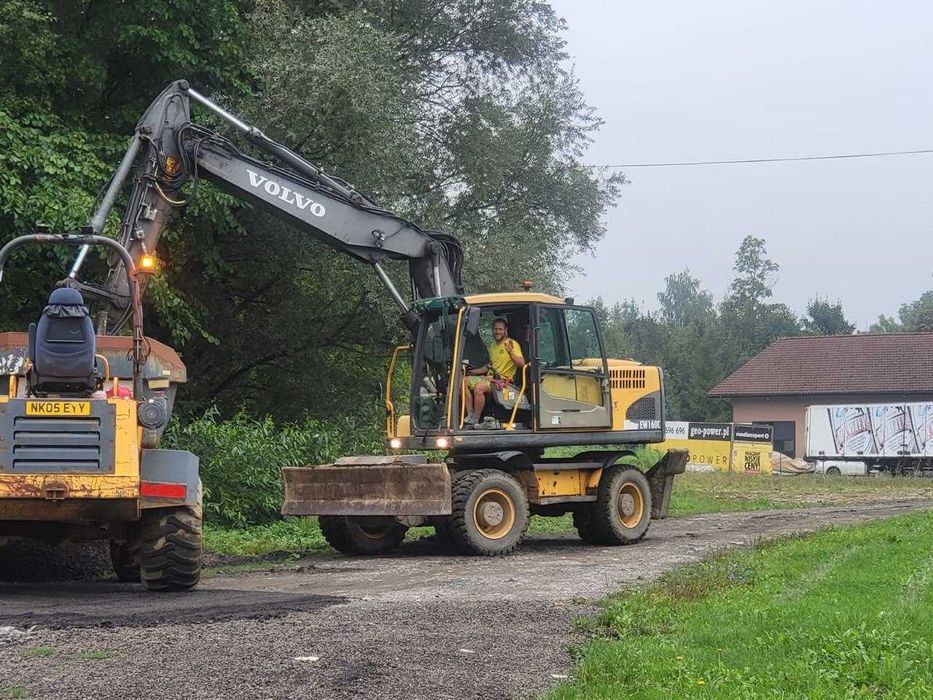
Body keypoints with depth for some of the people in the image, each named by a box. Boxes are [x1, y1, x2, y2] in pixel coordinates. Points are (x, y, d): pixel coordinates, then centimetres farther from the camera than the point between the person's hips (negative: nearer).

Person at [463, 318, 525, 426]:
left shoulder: (512, 344, -7)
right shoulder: (493, 345, 19)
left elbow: (522, 364, -18)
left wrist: (511, 353, -31)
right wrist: (473, 372, 24)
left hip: (503, 379, -9)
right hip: (490, 377, 9)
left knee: (479, 387, -32)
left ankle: (475, 420, -22)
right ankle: (470, 415, -9)